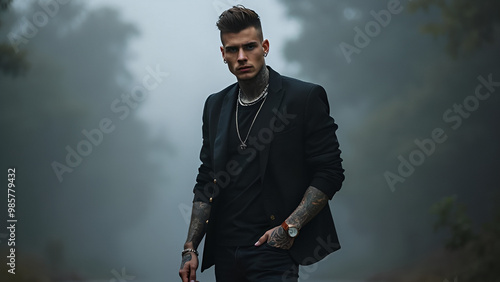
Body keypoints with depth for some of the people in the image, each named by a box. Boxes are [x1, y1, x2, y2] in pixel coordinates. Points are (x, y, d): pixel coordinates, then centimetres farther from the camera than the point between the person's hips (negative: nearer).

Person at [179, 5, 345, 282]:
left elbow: (329, 173, -5)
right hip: (225, 252, 5)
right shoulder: (215, 105, 13)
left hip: (273, 249, -5)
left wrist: (290, 227, -14)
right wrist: (190, 248, 7)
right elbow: (206, 182, 15)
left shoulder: (305, 97, -4)